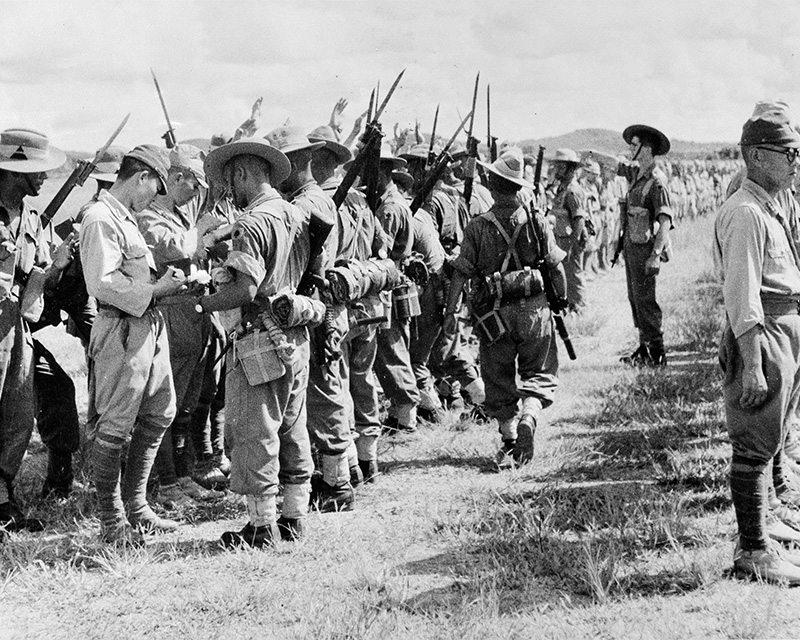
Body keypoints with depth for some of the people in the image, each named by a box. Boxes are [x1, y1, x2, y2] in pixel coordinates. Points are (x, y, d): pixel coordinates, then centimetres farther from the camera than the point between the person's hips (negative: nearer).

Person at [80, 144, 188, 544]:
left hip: (149, 325, 11)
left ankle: (135, 506, 26)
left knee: (159, 414, 15)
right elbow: (103, 283, -22)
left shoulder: (126, 218, 18)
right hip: (121, 329, -11)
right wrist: (155, 290, -18)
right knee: (114, 426, -3)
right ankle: (111, 519, 5)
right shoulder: (101, 219, -14)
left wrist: (166, 281, 10)